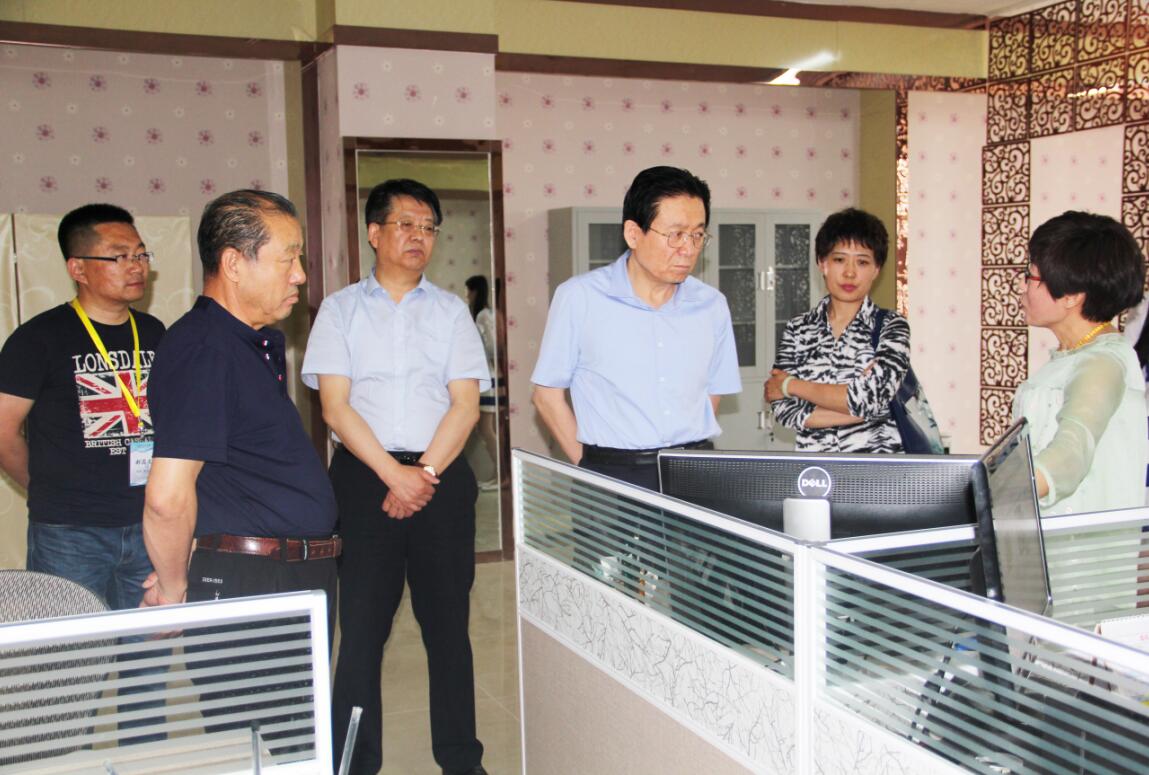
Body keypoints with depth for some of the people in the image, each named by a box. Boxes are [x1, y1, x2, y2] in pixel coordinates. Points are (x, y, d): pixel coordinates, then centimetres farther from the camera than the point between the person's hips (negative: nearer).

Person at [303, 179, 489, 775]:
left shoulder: (450, 311, 10)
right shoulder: (341, 310, 6)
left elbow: (466, 403, 2)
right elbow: (336, 407, -2)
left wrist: (424, 474, -10)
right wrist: (394, 474, -11)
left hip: (441, 476, 1)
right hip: (363, 476, -1)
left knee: (448, 622, 6)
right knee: (362, 624, 0)